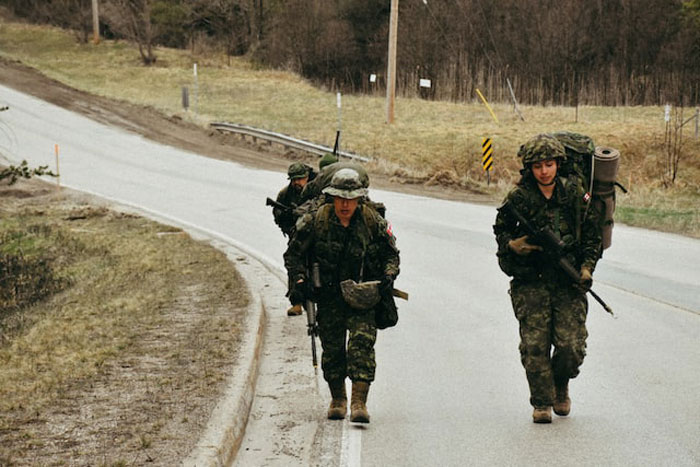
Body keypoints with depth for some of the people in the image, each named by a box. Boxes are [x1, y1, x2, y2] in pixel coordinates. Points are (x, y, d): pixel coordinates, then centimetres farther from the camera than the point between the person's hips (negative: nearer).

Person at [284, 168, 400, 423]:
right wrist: (299, 280, -9)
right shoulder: (315, 221, -7)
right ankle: (338, 399, 23)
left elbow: (391, 254, 9)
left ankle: (359, 402, -16)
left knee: (362, 343, -15)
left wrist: (388, 275, -9)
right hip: (329, 296, 1)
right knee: (332, 347, 4)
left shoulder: (373, 222, -4)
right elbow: (293, 253, 4)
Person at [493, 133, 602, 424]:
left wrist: (587, 267, 0)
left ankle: (560, 386, 26)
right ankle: (542, 402, 9)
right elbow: (500, 230, 10)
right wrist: (512, 244, -12)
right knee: (535, 346, -6)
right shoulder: (519, 197, -3)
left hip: (569, 280, 1)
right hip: (531, 281, -1)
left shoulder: (575, 193, 2)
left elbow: (592, 234, 11)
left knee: (572, 346, -4)